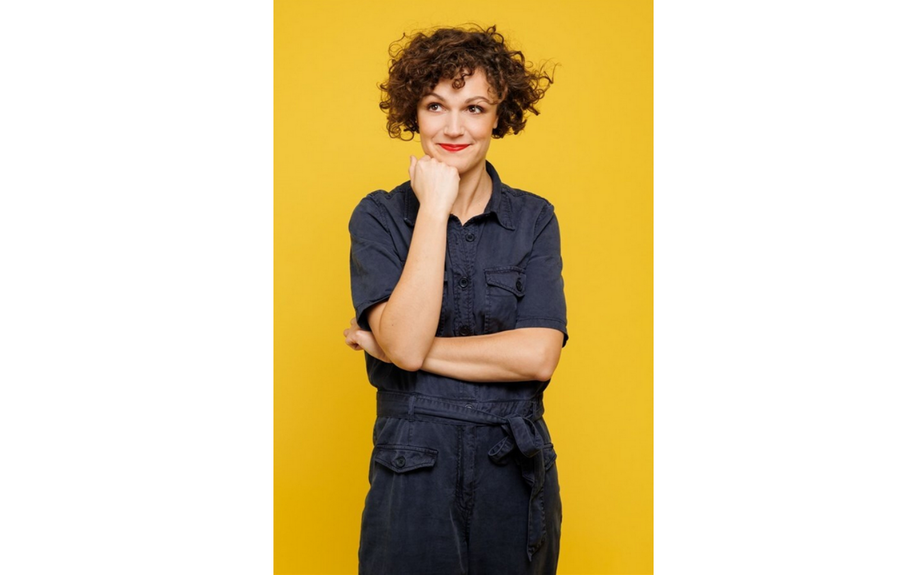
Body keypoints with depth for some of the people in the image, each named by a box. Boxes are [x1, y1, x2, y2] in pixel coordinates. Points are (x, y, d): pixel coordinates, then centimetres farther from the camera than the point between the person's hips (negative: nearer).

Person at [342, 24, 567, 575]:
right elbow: (404, 344, -18)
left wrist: (404, 347, -13)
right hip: (414, 470, -1)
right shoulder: (379, 216, -3)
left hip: (517, 469, 2)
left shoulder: (534, 218, 0)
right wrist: (434, 208, -17)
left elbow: (538, 356, -12)